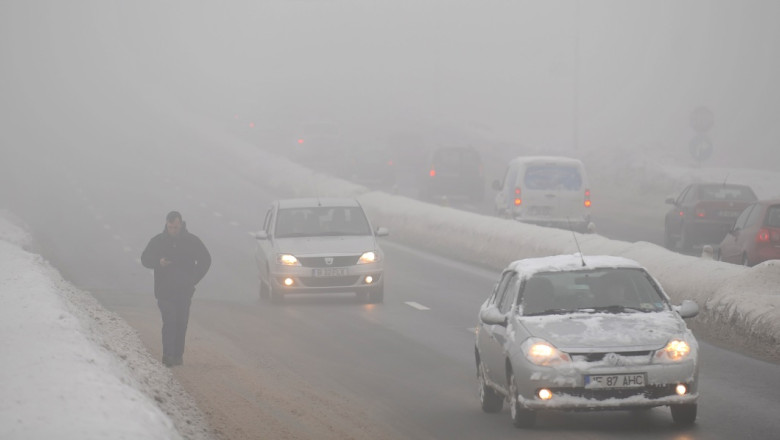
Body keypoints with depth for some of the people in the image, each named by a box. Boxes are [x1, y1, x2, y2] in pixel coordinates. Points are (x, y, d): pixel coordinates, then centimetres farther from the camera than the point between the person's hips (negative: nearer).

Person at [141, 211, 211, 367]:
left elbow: (205, 260, 13)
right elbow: (145, 259, 6)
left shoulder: (191, 241, 3)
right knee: (169, 321, -14)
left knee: (181, 324, 5)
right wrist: (158, 262, -16)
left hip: (184, 291, 2)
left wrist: (194, 278, 6)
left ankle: (178, 355, 13)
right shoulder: (157, 241, 1)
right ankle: (168, 355, -18)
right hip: (164, 291, -2)